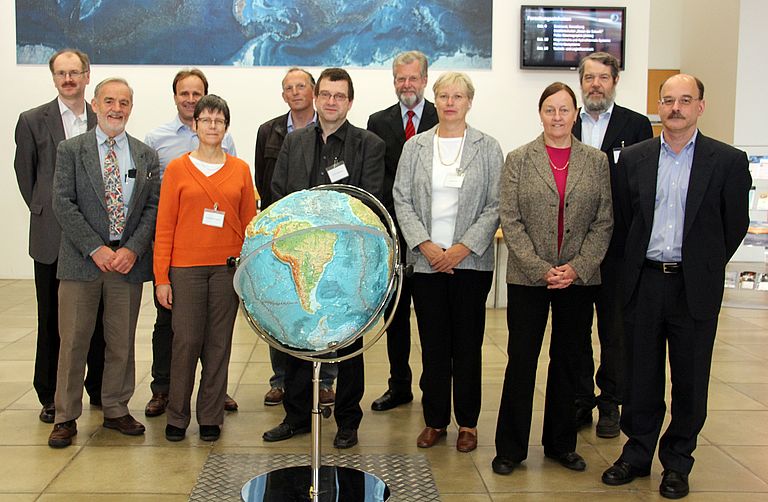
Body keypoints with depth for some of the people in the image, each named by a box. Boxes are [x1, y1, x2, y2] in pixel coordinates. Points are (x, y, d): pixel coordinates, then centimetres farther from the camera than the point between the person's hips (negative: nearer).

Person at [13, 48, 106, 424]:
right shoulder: (33, 121, 3)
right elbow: (25, 175, 8)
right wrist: (45, 213, 7)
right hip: (52, 237, -1)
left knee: (99, 315, 6)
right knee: (51, 318, 7)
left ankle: (99, 389, 20)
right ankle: (50, 396, 20)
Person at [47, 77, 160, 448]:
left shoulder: (146, 156, 10)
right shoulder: (70, 150, 3)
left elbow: (153, 207, 4)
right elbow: (63, 204, -5)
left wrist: (132, 249, -10)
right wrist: (95, 249, -13)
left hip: (129, 261, 2)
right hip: (81, 261, -2)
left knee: (122, 342, 9)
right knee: (73, 341, 3)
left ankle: (116, 410, 23)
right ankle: (65, 417, 14)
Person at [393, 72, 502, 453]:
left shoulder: (488, 148, 3)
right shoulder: (415, 146, 8)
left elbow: (496, 205, -1)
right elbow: (402, 200, 4)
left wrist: (464, 247, -11)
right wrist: (426, 245, -8)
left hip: (471, 261, -1)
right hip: (426, 260, 1)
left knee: (468, 343, 5)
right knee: (432, 343, 6)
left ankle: (467, 422, 18)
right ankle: (435, 420, 18)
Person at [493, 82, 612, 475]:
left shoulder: (596, 161, 6)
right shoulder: (518, 160, 2)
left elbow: (604, 222, 3)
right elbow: (510, 221, -4)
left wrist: (577, 267, -9)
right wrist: (540, 269, -11)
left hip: (579, 279, 2)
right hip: (528, 278, -2)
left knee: (568, 362, 11)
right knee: (521, 362, 2)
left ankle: (561, 443, 26)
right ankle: (511, 448, 16)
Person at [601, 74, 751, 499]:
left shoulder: (728, 161, -2)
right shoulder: (634, 158, 5)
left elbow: (735, 226, 3)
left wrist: (705, 269, 6)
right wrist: (636, 265, 8)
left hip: (694, 287, -1)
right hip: (643, 283, 2)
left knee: (690, 380, 9)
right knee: (641, 377, 11)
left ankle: (677, 463, 24)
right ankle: (637, 454, 25)